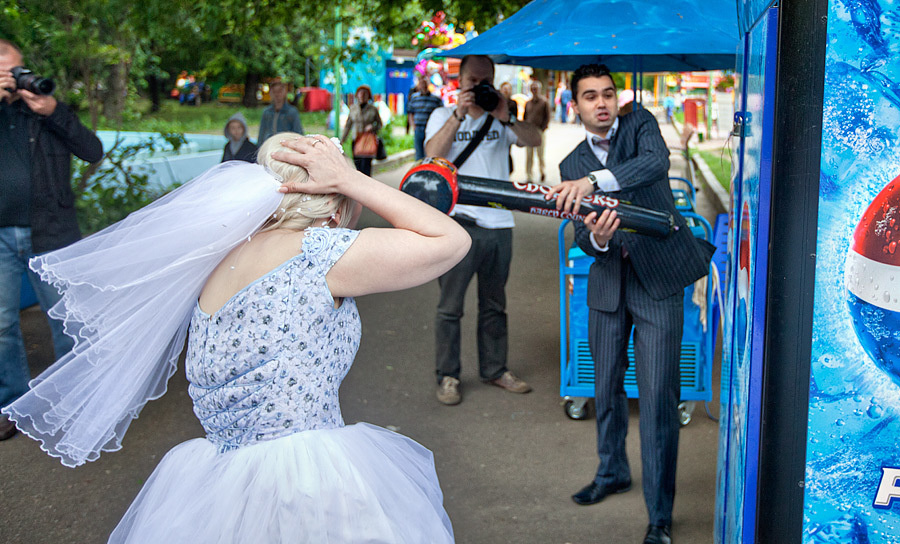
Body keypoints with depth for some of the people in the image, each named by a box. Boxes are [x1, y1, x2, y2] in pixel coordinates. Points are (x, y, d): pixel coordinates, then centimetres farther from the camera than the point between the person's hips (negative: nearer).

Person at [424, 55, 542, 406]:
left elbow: (535, 140, -6)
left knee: (494, 304, 13)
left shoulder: (501, 119, 10)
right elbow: (433, 152, -12)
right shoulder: (443, 116, 7)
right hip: (458, 223, -3)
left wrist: (505, 118, -21)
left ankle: (494, 369, 24)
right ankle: (447, 376, 9)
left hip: (498, 223, 3)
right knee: (450, 306, -1)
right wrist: (459, 114, -19)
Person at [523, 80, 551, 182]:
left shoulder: (544, 102, 0)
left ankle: (542, 171, 22)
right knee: (529, 155, 2)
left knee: (540, 154, 5)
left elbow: (547, 117, -1)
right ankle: (529, 175, 6)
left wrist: (542, 129, -10)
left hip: (539, 132, -3)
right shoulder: (528, 103, 12)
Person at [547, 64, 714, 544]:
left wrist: (594, 181, -41)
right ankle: (612, 472, 39)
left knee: (657, 395, -7)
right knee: (606, 384, 16)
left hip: (659, 277, -5)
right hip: (608, 283, 5)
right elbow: (581, 236, -3)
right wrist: (596, 237, -28)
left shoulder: (640, 124, -3)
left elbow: (656, 161, -27)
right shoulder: (572, 166, 7)